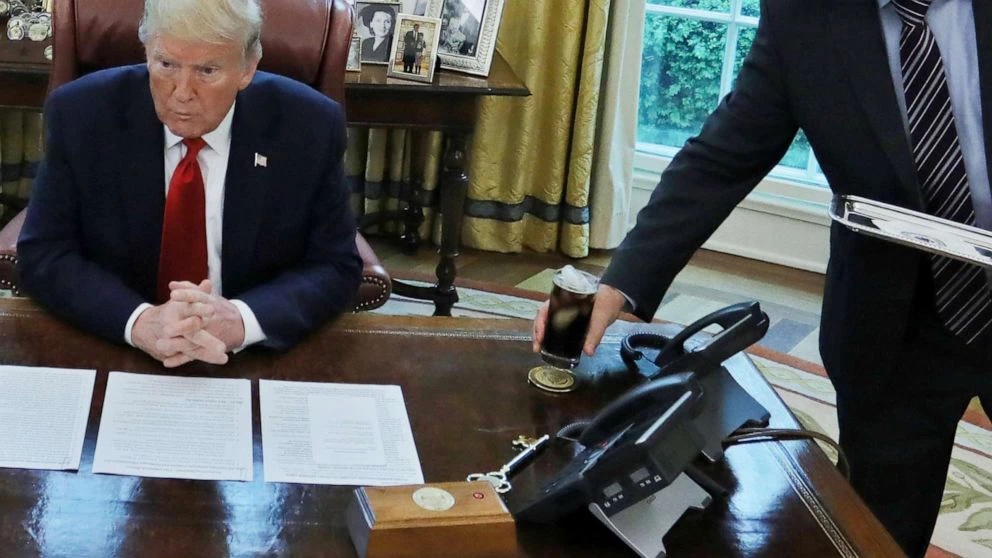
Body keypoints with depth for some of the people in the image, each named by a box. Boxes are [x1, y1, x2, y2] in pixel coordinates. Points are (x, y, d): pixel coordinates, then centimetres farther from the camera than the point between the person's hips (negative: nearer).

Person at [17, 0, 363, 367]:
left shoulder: (309, 126, -10)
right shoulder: (81, 115, -9)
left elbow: (336, 267, -6)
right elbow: (43, 255, -6)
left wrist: (241, 319, -25)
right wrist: (139, 321, -25)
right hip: (110, 354, 0)